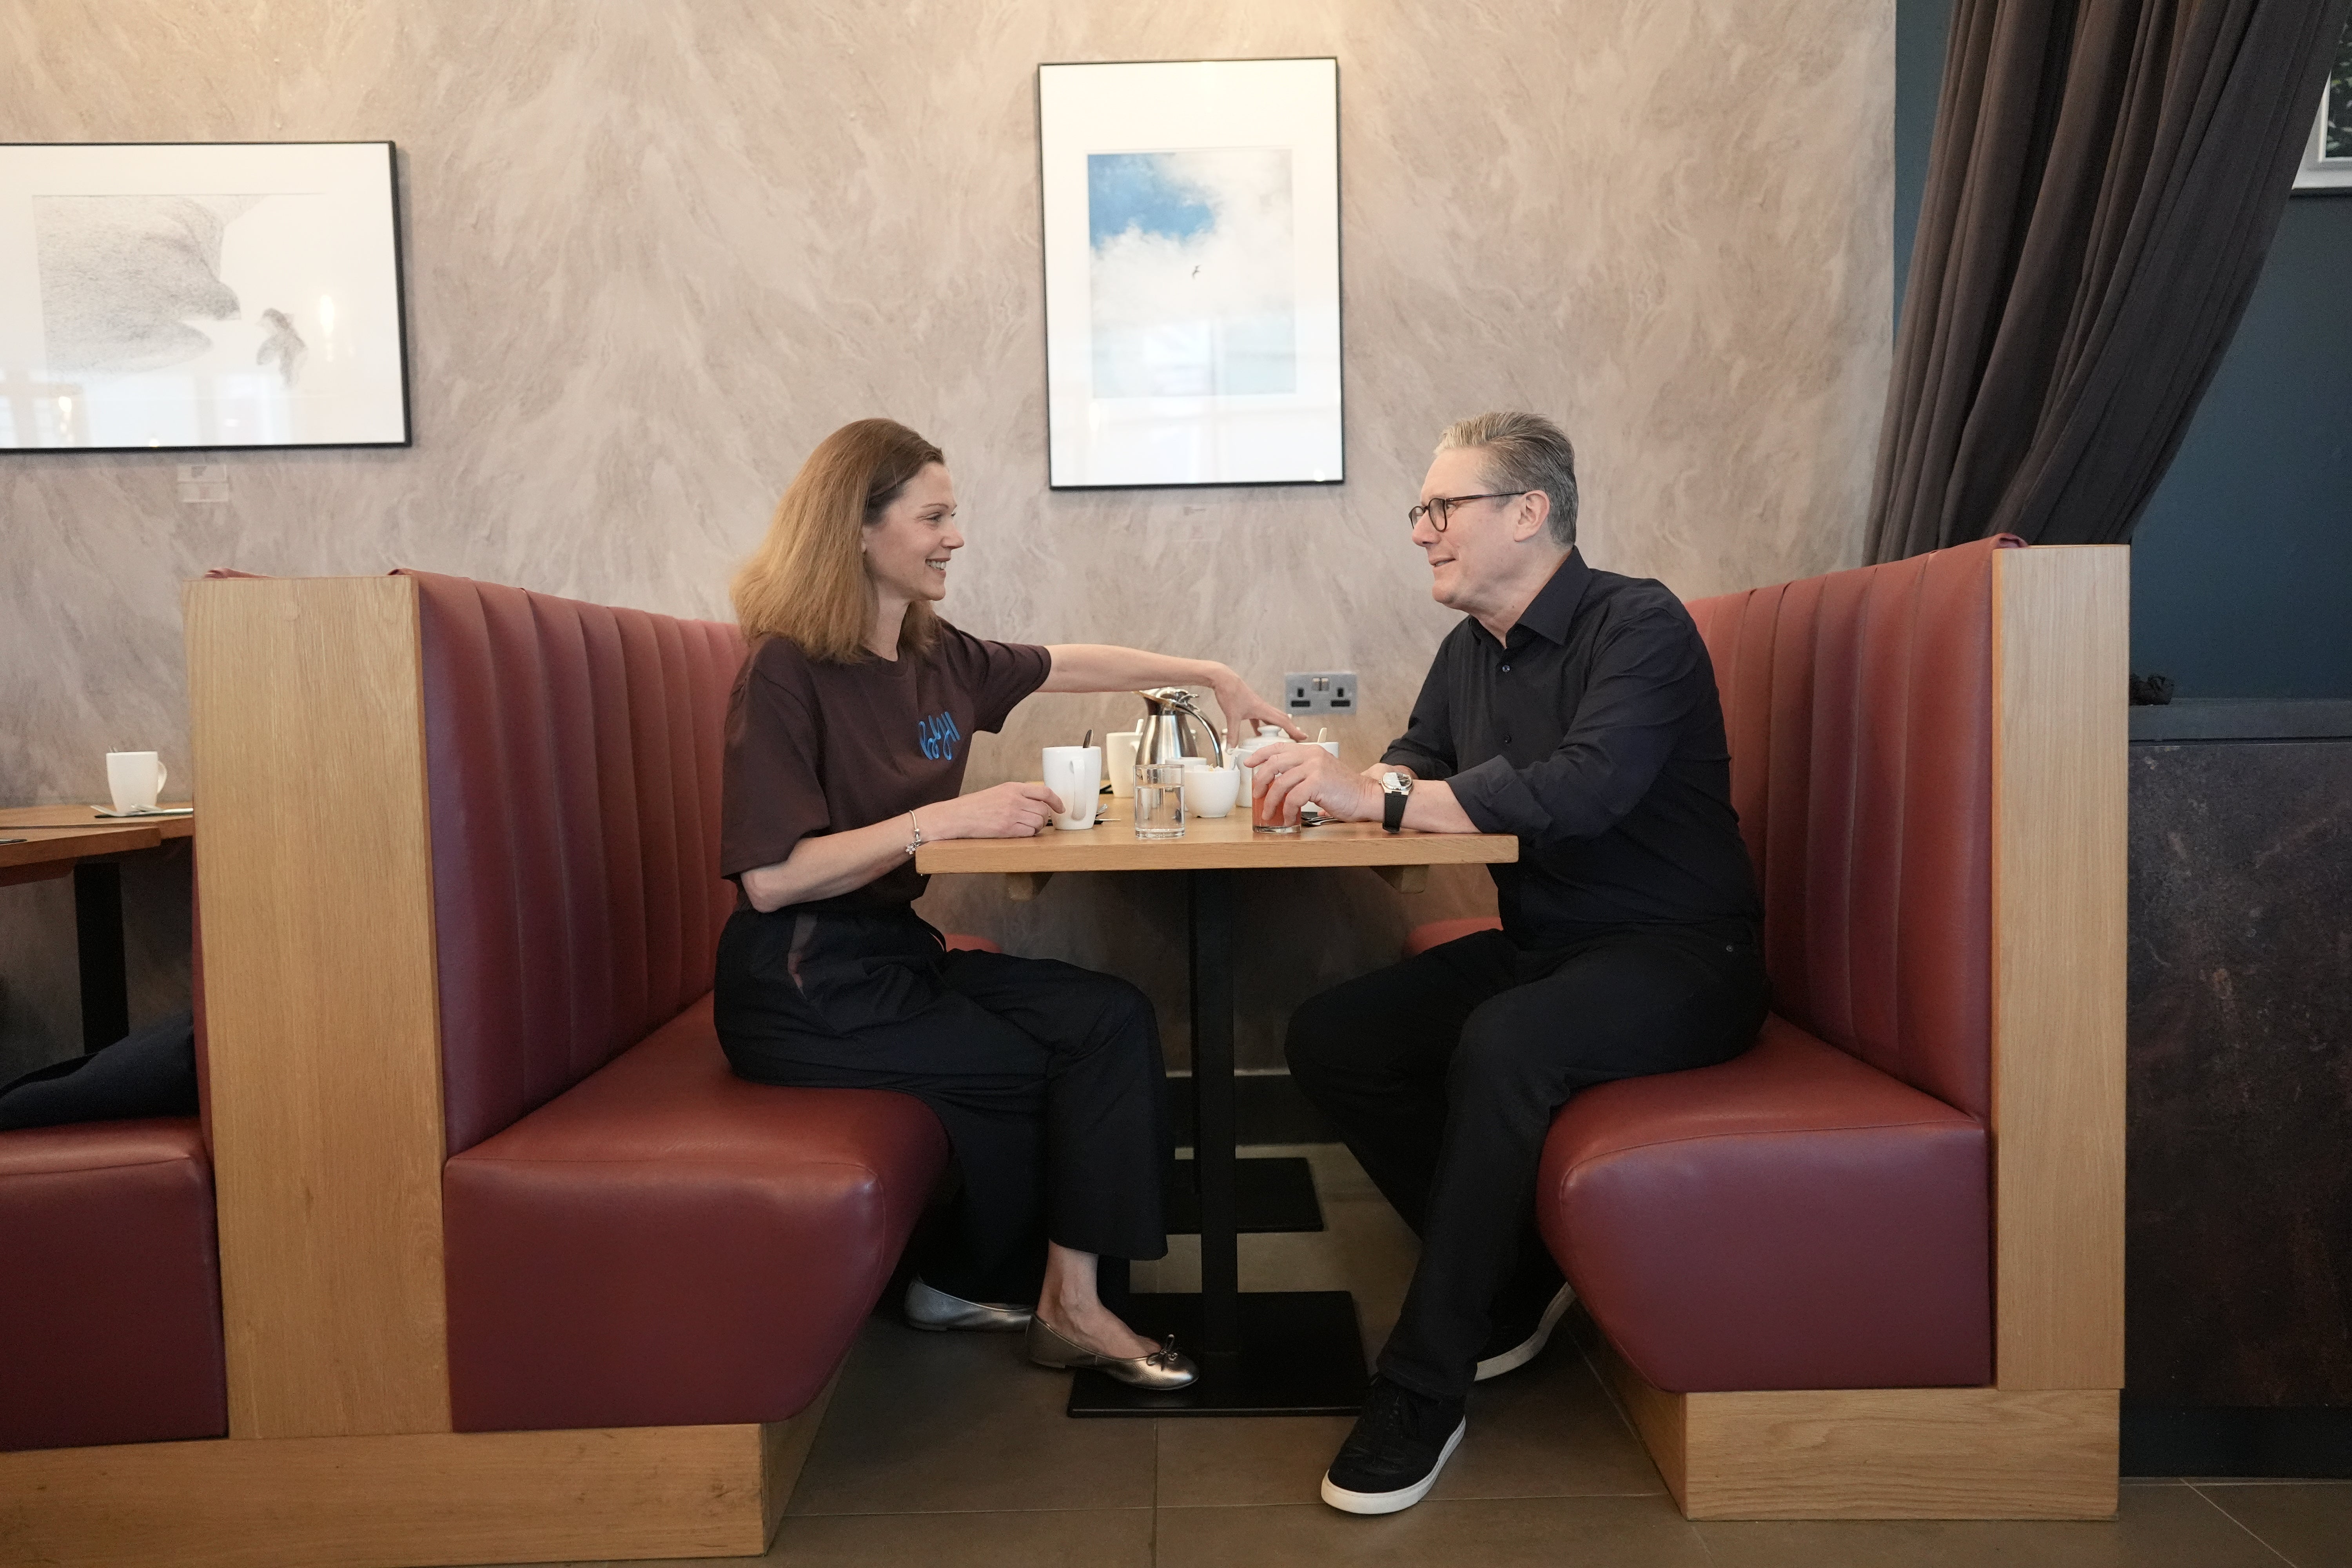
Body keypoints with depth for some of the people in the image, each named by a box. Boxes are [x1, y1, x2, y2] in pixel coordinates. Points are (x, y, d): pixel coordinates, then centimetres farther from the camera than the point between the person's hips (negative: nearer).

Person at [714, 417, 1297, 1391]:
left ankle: (1066, 1300, 6)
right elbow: (771, 877, -24)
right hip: (805, 990, -7)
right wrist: (946, 819, -27)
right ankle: (967, 1280, 16)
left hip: (897, 953, 7)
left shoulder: (935, 655, 5)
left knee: (1117, 1018, -7)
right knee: (1074, 1055, -8)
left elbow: (1066, 665, 20)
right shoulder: (787, 670, -18)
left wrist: (1213, 676, 20)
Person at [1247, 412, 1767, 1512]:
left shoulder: (1639, 627, -16)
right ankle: (1512, 1283, 5)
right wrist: (1349, 780, -6)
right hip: (1542, 948, 8)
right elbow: (1415, 767, 19)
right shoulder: (1472, 651, 9)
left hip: (1677, 957, -8)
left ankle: (1423, 1386, -21)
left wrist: (1373, 798, -31)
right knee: (1327, 1040, -6)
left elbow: (1582, 790, -32)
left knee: (1502, 1044, -36)